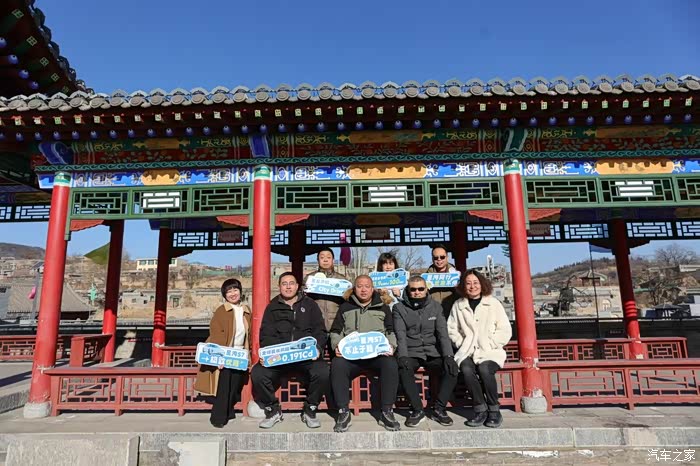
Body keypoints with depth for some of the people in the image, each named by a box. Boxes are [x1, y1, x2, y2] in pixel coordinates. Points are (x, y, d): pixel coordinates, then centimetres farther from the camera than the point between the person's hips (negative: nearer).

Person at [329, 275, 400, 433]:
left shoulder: (383, 307, 21)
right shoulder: (345, 307, 21)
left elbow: (391, 331, 16)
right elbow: (335, 332, 18)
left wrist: (391, 346, -5)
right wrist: (337, 346, -3)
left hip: (378, 354, 0)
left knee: (390, 364, -33)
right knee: (337, 364, -32)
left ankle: (387, 412, -21)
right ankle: (343, 412, -22)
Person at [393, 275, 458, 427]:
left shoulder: (435, 307, 10)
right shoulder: (399, 308, 4)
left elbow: (443, 333, 1)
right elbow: (400, 335, -6)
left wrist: (448, 356, -14)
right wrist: (403, 357, -23)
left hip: (433, 353, 2)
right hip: (411, 353, -2)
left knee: (452, 369, -25)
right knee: (404, 369, -33)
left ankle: (439, 409, -9)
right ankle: (417, 410, -15)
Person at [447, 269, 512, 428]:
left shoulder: (494, 303, 6)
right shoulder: (458, 306, 11)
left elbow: (505, 331, 5)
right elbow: (452, 330, 13)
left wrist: (489, 344, -7)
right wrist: (462, 344, -3)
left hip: (490, 352, -1)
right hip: (467, 352, 2)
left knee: (484, 369, -32)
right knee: (467, 369, -30)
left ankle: (494, 410, -11)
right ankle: (480, 410, -13)